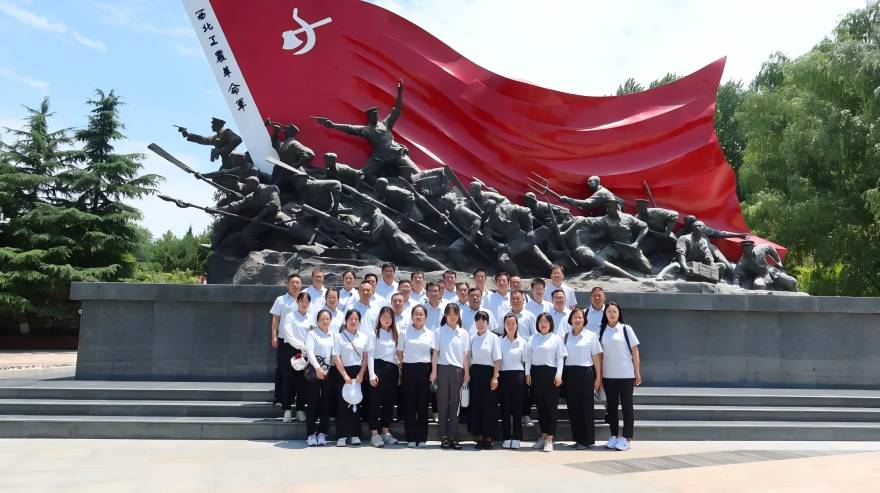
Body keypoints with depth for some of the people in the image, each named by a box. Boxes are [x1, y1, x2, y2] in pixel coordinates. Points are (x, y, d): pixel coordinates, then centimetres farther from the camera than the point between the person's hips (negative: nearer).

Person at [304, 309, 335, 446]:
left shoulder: (334, 335, 13)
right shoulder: (312, 334, 1)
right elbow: (309, 351, -12)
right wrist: (317, 367, -24)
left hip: (329, 372, 4)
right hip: (314, 372, -3)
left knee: (326, 403, 5)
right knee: (313, 403, -1)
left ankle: (322, 433, 12)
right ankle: (311, 434, 6)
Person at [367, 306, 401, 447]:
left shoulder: (395, 334, 14)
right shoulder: (374, 333, -1)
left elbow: (397, 353, 15)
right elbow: (370, 354, -6)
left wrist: (399, 371, 7)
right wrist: (372, 374, -14)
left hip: (392, 368, 5)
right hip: (379, 367, -5)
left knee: (390, 400, 8)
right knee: (375, 400, -3)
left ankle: (386, 432, 17)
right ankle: (375, 434, 1)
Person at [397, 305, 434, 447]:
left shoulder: (430, 334, 7)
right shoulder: (405, 333, 4)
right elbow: (399, 352, 10)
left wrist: (433, 371, -1)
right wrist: (407, 364, 2)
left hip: (425, 370, 1)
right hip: (409, 369, -1)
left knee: (423, 403, 3)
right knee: (409, 404, 1)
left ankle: (422, 438, 10)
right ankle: (411, 438, 8)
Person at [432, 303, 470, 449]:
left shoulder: (463, 333, 8)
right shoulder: (440, 331, 3)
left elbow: (466, 354, 7)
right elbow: (435, 352, 1)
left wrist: (467, 372, 3)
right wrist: (434, 371, -4)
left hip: (458, 370, 1)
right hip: (443, 369, -1)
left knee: (455, 403, 2)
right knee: (443, 403, 2)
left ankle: (453, 437, 6)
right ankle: (444, 437, 7)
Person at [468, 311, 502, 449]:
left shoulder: (493, 337, -2)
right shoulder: (472, 338, 10)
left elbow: (497, 359, -6)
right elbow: (469, 358, 13)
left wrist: (495, 377, -13)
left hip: (488, 372, -4)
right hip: (474, 372, 4)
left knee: (489, 405, -1)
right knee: (475, 404, 5)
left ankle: (488, 438, 9)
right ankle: (478, 437, 15)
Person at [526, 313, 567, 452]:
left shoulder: (556, 338, 2)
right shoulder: (533, 338, 10)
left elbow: (560, 358, -2)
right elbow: (529, 357, 9)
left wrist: (558, 375, -10)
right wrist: (527, 373, 2)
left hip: (551, 373, -3)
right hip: (536, 373, 3)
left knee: (551, 406, -3)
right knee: (539, 405, 9)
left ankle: (549, 438, 1)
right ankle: (543, 435, 20)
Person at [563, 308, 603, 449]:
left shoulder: (591, 336, 1)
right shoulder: (567, 336, 10)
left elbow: (596, 357, 1)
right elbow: (562, 356, 10)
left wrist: (598, 377, -2)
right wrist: (561, 375, 2)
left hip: (585, 372, -4)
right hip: (569, 373, 4)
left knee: (586, 407, -1)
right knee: (573, 407, 5)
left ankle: (588, 440, 7)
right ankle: (578, 439, 15)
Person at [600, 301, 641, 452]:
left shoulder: (626, 329, -1)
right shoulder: (602, 331, 6)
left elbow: (634, 351, 0)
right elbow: (600, 354, 7)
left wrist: (637, 373, -3)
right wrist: (599, 374, 2)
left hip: (626, 375, -3)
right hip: (608, 375, 3)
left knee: (627, 405, 1)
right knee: (611, 405, 8)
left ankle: (626, 438, 5)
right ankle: (614, 436, 17)